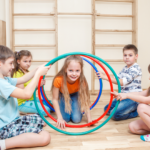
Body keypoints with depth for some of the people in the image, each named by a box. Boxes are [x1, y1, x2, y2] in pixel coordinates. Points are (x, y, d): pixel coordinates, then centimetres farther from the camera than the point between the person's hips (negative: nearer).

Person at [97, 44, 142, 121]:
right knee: (107, 109, 12)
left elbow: (122, 82, -27)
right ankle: (131, 108, 15)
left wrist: (106, 77, -31)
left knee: (115, 114, -22)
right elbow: (117, 78, 3)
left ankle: (137, 111, 0)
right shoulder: (125, 68, 11)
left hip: (133, 98, -9)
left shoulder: (135, 68, -17)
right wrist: (104, 75, -13)